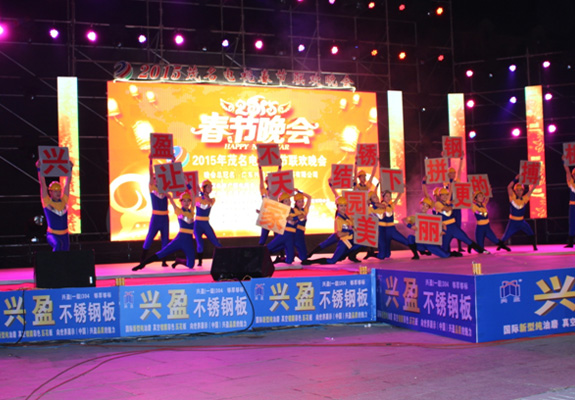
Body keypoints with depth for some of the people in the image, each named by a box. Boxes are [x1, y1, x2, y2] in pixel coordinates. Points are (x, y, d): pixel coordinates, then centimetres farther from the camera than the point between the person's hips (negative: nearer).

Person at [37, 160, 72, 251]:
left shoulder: (64, 200, 8)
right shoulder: (47, 202, -1)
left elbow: (67, 183, 10)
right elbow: (43, 184, -5)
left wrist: (70, 168, 10)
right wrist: (39, 169, -9)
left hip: (64, 235, 4)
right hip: (52, 234, -4)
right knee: (58, 244, -35)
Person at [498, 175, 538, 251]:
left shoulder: (525, 198, 0)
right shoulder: (512, 197, -7)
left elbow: (531, 189, 0)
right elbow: (509, 187, -18)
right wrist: (516, 179, -24)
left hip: (522, 221, 2)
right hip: (512, 221, -2)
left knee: (531, 234, -7)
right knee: (506, 236, 3)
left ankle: (535, 247, 7)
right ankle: (499, 246, 22)